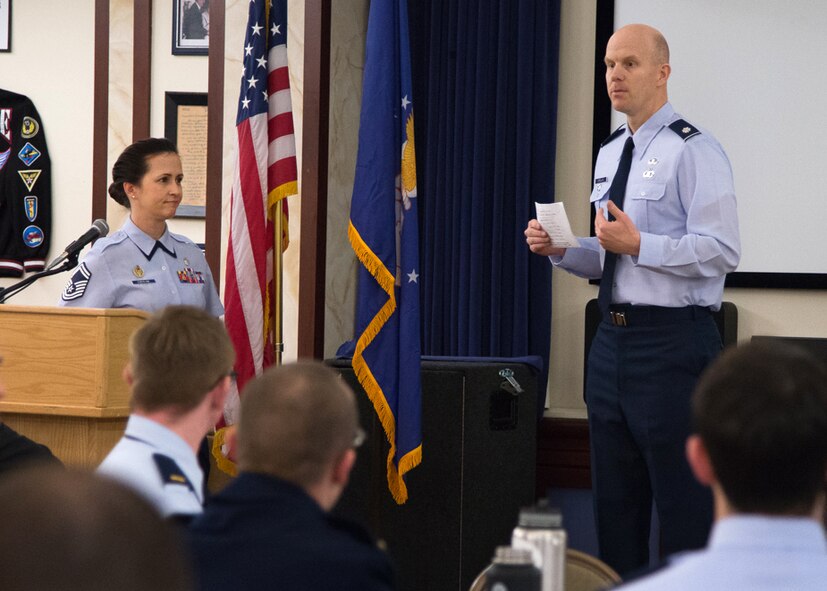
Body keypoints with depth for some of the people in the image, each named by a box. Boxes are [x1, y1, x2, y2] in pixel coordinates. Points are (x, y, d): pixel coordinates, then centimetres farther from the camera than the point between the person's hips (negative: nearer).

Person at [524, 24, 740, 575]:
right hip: (613, 340, 9)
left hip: (672, 343, -9)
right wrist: (561, 249, 4)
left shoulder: (694, 151, -10)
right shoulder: (609, 155, 16)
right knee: (615, 503, 15)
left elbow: (721, 252, -17)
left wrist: (639, 245, -23)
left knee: (685, 508, -5)